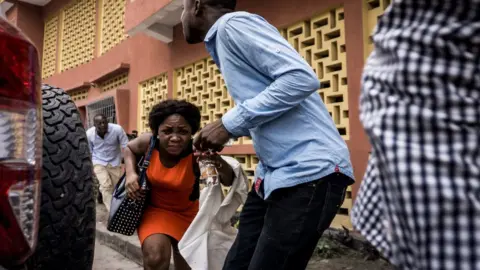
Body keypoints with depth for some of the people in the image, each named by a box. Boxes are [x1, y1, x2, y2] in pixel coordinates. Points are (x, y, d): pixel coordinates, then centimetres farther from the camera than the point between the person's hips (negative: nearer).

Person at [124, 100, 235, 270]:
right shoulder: (148, 142, -25)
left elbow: (229, 181, -35)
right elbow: (130, 149, -1)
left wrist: (215, 159, -54)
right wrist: (130, 173, -18)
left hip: (187, 212, 1)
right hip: (154, 208, 0)